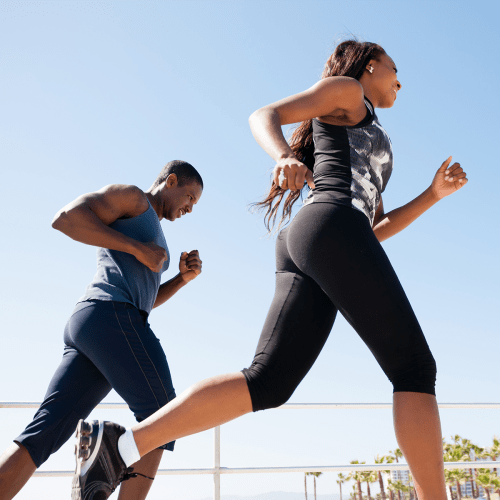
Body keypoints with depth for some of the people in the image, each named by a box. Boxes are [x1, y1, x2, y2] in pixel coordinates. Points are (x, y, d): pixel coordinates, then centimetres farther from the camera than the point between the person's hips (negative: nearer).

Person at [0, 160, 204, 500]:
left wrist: (185, 277, 17)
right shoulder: (130, 195, 8)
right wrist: (138, 248, -9)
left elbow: (146, 300, 33)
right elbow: (65, 217, -7)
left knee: (45, 432, -4)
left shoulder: (152, 236, 36)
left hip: (86, 330, 9)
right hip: (111, 319, -9)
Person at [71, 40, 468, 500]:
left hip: (303, 254, 9)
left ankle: (121, 445, -13)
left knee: (265, 386, -6)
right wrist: (283, 157, -19)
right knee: (414, 370, -7)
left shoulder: (365, 157, 41)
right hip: (331, 231, -8)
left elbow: (373, 233, 32)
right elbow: (264, 116, 4)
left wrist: (434, 194, 25)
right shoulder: (346, 88, 18)